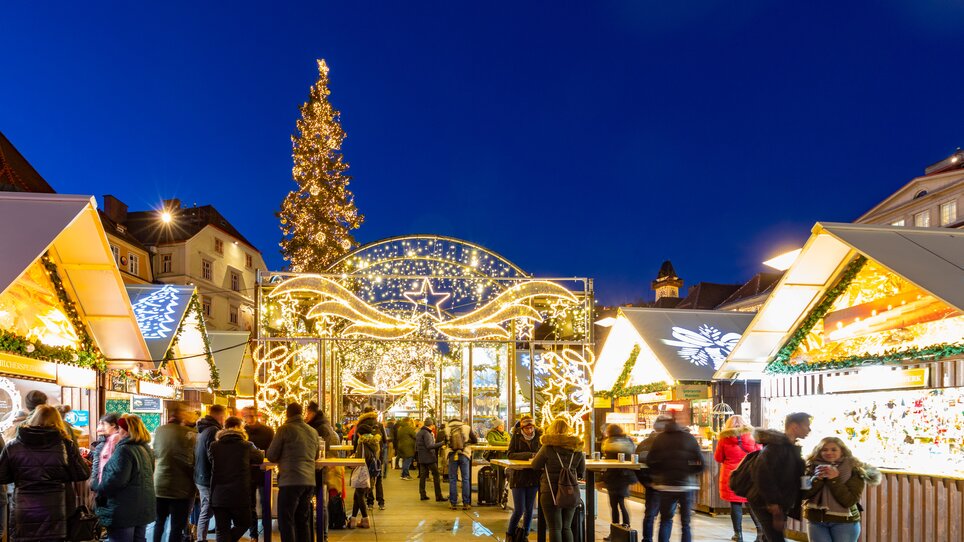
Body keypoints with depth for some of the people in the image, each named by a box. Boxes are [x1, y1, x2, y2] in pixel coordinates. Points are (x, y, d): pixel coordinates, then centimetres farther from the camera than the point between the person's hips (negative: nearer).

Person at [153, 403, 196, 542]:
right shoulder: (189, 433, -14)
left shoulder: (159, 431, -1)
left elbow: (155, 453, 12)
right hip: (181, 487, -4)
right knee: (177, 526, 4)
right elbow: (194, 460, -11)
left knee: (159, 521, 21)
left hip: (159, 485, 4)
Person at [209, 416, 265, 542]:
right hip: (239, 496, -2)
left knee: (222, 531, 8)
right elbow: (260, 458, 12)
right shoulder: (246, 446, -5)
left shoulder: (214, 446, 1)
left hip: (218, 496, 2)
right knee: (243, 524, 18)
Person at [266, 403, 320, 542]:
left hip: (290, 481, -6)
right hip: (309, 481, 6)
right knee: (302, 521, 15)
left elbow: (271, 456, 0)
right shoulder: (313, 431, 13)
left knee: (285, 521, 1)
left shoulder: (285, 429, -4)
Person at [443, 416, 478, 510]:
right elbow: (475, 441, 6)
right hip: (464, 455, 0)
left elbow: (445, 442, 13)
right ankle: (466, 503, 7)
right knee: (465, 479, 7)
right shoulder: (467, 428, 1)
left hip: (452, 456, 1)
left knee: (452, 479, 8)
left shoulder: (447, 429, 3)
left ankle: (453, 503, 10)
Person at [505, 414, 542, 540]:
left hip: (533, 477, 3)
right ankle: (510, 534, 17)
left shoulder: (538, 436, 3)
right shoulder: (516, 436, -3)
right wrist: (528, 455, -20)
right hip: (518, 476, -3)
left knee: (529, 509, 7)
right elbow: (510, 454, -8)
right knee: (519, 510, -4)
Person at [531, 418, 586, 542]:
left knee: (555, 528, 2)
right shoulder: (577, 448, 2)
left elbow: (535, 465, 1)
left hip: (551, 493, -4)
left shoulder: (548, 447, -10)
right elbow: (582, 472, 10)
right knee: (566, 528, 15)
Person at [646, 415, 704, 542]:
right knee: (686, 522, 7)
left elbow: (650, 462, -2)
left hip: (666, 485, 1)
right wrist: (689, 472, 11)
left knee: (666, 519, 15)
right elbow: (700, 464, -7)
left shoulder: (660, 438, 1)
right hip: (687, 485, -1)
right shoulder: (690, 438, -3)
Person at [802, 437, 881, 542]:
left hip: (844, 522, -2)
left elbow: (849, 501, -16)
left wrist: (834, 480, -23)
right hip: (816, 520, 2)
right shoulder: (813, 467, 1)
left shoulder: (854, 470, -6)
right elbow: (803, 494, -7)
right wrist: (817, 478, -20)